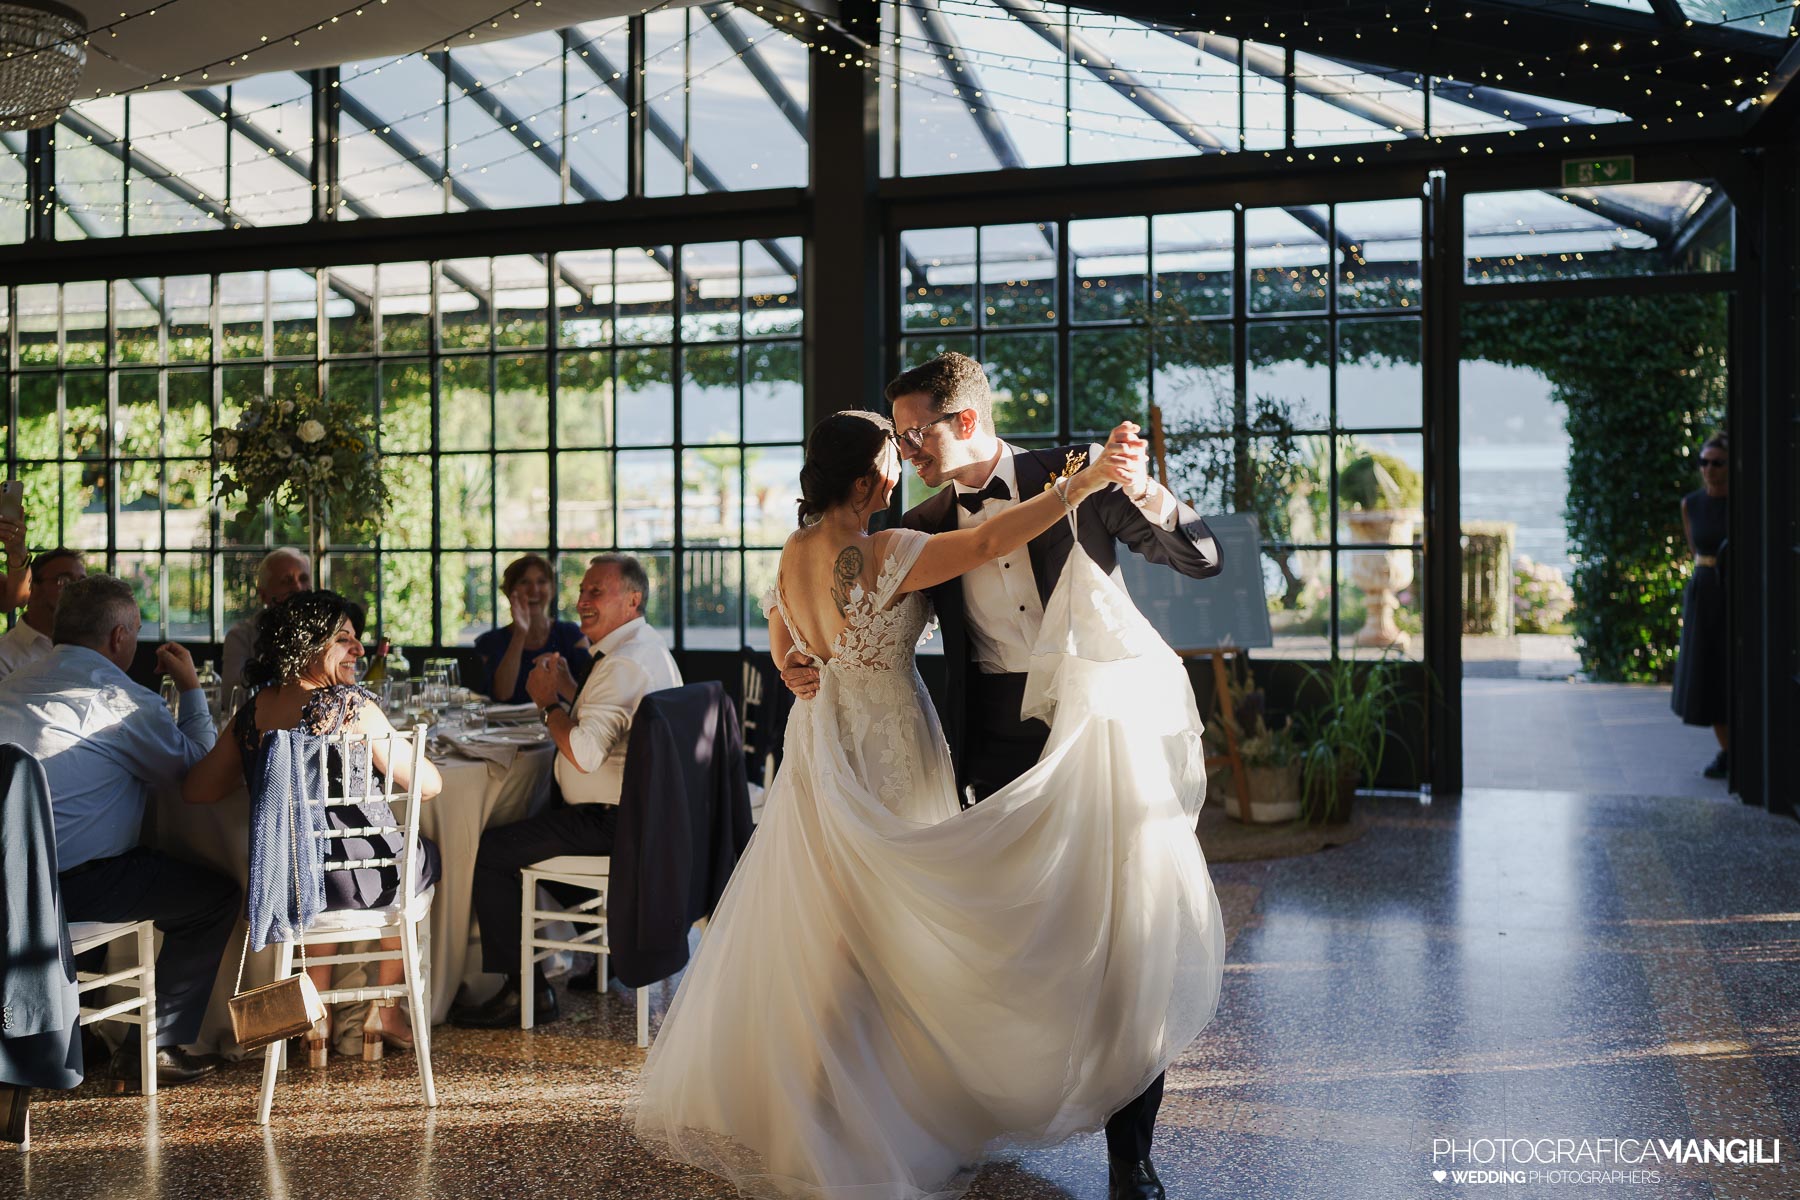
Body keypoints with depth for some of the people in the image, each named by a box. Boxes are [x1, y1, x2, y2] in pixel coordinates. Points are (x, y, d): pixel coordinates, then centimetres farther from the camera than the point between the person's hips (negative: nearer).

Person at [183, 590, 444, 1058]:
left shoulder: (252, 712, -1)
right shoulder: (350, 705, -18)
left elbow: (196, 790, 9)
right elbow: (427, 785, -12)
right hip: (353, 879, -5)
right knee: (425, 853, 29)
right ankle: (386, 1011, 37)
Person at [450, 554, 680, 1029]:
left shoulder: (624, 663, -21)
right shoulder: (648, 646, 14)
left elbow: (585, 753, -29)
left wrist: (549, 703, -14)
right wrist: (569, 689, 8)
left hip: (608, 823, -11)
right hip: (637, 809, 11)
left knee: (488, 851, -10)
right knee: (530, 817, 30)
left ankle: (525, 989, -3)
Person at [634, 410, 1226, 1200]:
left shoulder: (793, 555, 3)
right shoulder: (881, 555, -20)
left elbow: (781, 645, 16)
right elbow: (985, 544, -27)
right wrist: (1085, 481, -25)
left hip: (819, 746, 7)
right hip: (887, 753, -7)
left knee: (820, 927, 17)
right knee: (881, 926, 4)